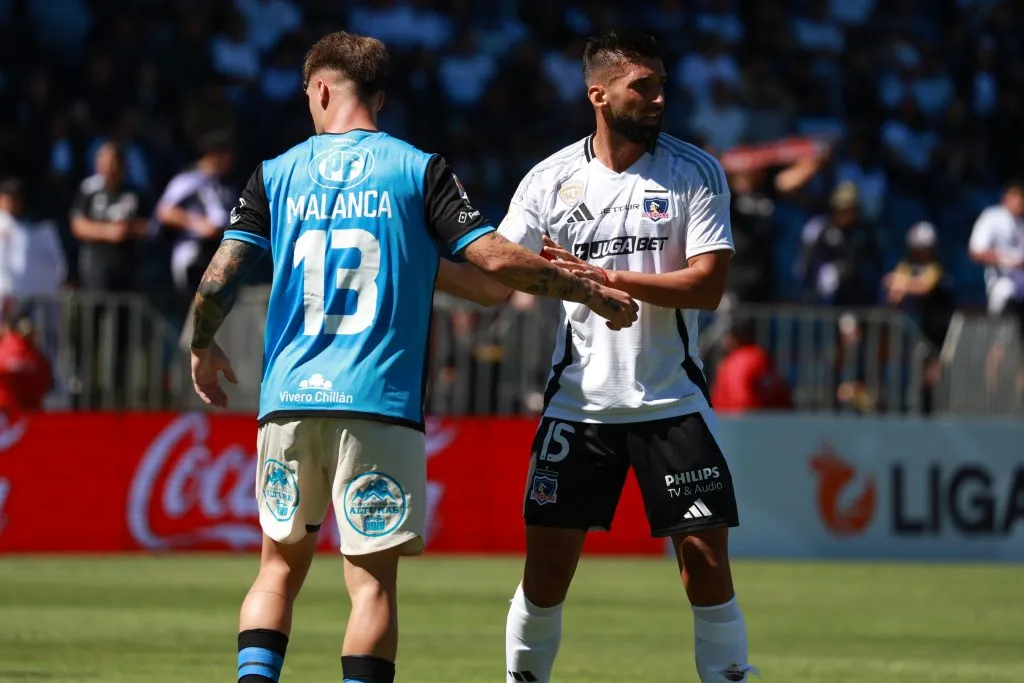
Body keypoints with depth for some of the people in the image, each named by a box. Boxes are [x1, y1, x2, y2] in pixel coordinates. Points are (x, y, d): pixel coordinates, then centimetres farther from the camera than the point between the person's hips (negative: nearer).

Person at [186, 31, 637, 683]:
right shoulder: (419, 171, 2)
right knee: (374, 579, -1)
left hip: (289, 400, 3)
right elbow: (494, 258, -7)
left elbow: (219, 277, 2)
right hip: (378, 403, -3)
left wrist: (202, 348, 22)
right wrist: (593, 292, 5)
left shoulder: (275, 176, 8)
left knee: (282, 566, 15)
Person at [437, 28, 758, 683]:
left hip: (672, 401, -1)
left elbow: (708, 285, -10)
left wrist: (607, 277, -19)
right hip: (578, 402, 1)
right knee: (546, 567, 0)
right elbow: (493, 280, 3)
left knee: (707, 560, -6)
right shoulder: (551, 179, 3)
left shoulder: (696, 172, -2)